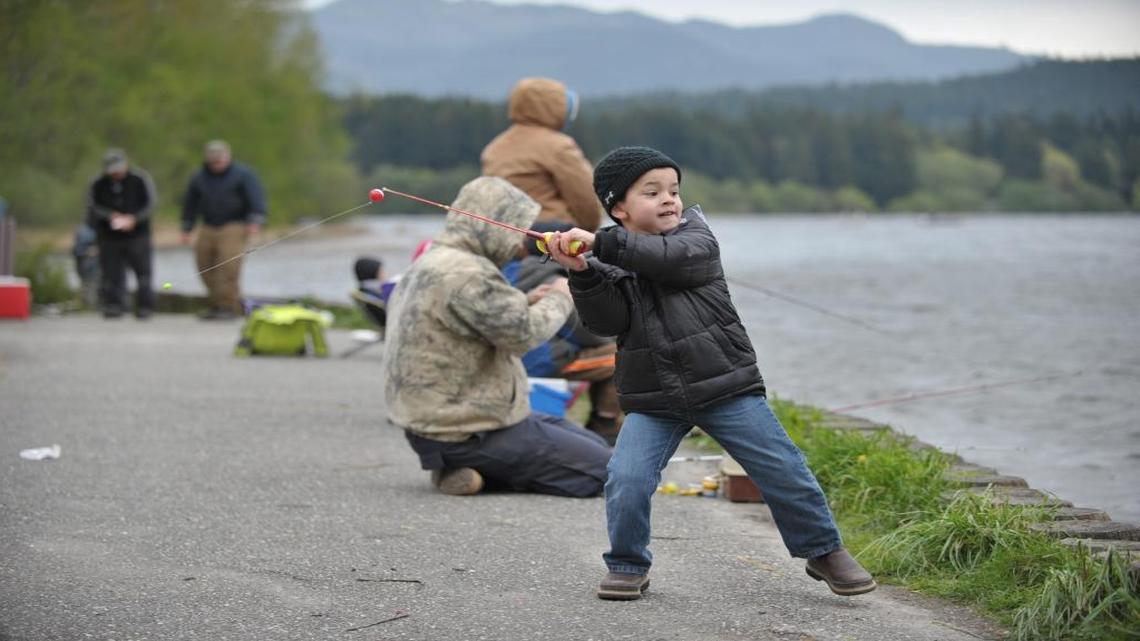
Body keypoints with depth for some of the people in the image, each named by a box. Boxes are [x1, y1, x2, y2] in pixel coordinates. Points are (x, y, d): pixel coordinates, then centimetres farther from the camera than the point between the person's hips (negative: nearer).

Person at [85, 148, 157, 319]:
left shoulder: (140, 179, -3)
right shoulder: (98, 184, 2)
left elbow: (150, 203, -4)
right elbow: (93, 207, -2)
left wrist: (134, 218, -17)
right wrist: (110, 216, -18)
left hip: (137, 234, -1)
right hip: (109, 237, 1)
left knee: (142, 271, -1)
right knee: (112, 272, -2)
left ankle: (145, 306, 7)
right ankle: (113, 305, 4)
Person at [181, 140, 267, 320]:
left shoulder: (243, 174, -1)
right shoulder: (199, 177, 13)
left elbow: (256, 198, -6)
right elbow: (190, 204, 20)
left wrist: (255, 222, -18)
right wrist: (186, 229, 19)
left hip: (234, 226, -5)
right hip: (208, 229, 5)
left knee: (229, 266, -17)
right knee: (205, 266, 1)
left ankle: (230, 307, -12)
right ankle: (216, 305, 13)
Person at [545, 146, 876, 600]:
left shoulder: (696, 237, -2)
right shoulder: (608, 264, 4)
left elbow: (671, 256, -25)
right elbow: (606, 321, -10)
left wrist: (602, 244, -33)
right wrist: (582, 273, -26)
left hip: (725, 388, -1)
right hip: (652, 401, 1)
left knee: (784, 471, -1)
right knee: (626, 479, -17)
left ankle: (824, 550, 19)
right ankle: (628, 567, 6)